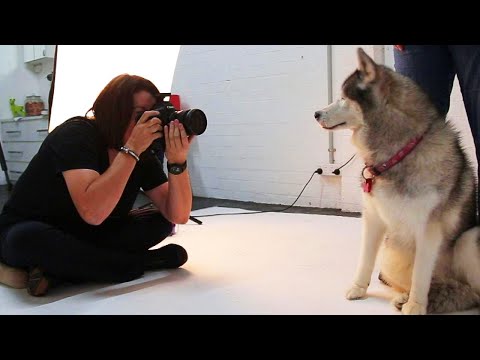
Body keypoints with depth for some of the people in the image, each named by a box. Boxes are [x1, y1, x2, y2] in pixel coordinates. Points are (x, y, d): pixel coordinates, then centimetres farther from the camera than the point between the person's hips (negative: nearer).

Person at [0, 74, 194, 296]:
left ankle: (56, 271, -18)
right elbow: (93, 213, -40)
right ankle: (149, 261, -24)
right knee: (30, 237, -39)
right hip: (26, 232, -5)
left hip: (83, 237, 6)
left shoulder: (143, 155, -7)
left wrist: (178, 161, -28)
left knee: (161, 221, -10)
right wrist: (131, 149, -37)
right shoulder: (76, 135, -24)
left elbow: (178, 215, -14)